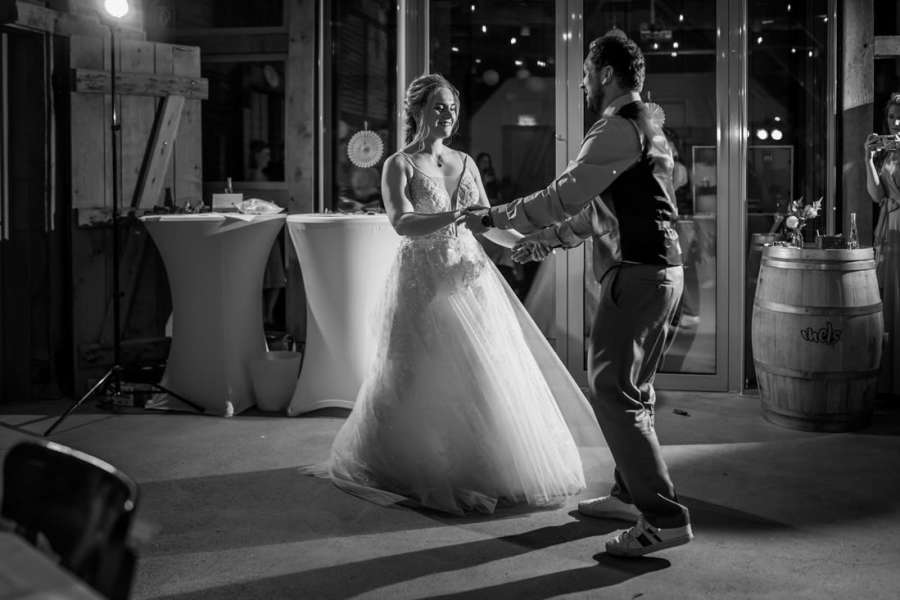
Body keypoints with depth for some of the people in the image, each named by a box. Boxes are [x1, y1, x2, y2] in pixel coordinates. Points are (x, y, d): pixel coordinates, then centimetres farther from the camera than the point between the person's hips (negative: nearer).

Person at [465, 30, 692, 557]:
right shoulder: (644, 127, 21)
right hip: (661, 271, 11)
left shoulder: (621, 128, -13)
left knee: (612, 391, -9)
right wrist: (548, 239, 26)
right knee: (632, 389, 19)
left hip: (638, 275, -11)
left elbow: (566, 195, -18)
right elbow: (600, 210, 26)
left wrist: (493, 218, -10)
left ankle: (664, 518, -9)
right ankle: (632, 494, 31)